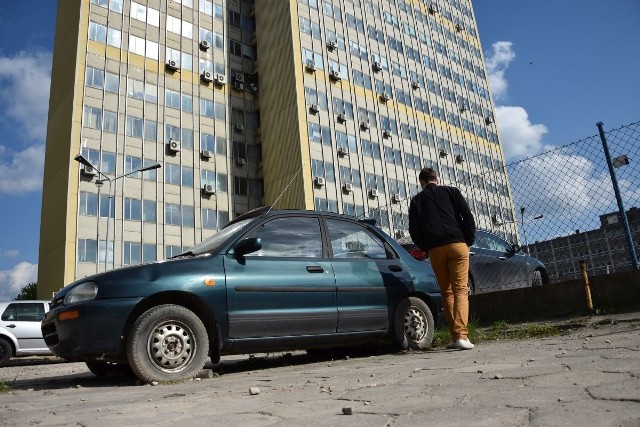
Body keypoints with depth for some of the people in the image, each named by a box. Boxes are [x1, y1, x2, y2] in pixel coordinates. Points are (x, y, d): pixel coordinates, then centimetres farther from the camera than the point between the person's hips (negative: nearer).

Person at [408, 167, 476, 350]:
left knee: (446, 292, 9)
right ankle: (461, 335, -17)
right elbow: (468, 216, 4)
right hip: (457, 245, -1)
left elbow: (413, 230, 8)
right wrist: (469, 241, 10)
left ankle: (455, 337, 6)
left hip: (435, 250, 1)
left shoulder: (417, 200, 15)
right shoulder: (451, 192, 14)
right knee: (460, 290, -4)